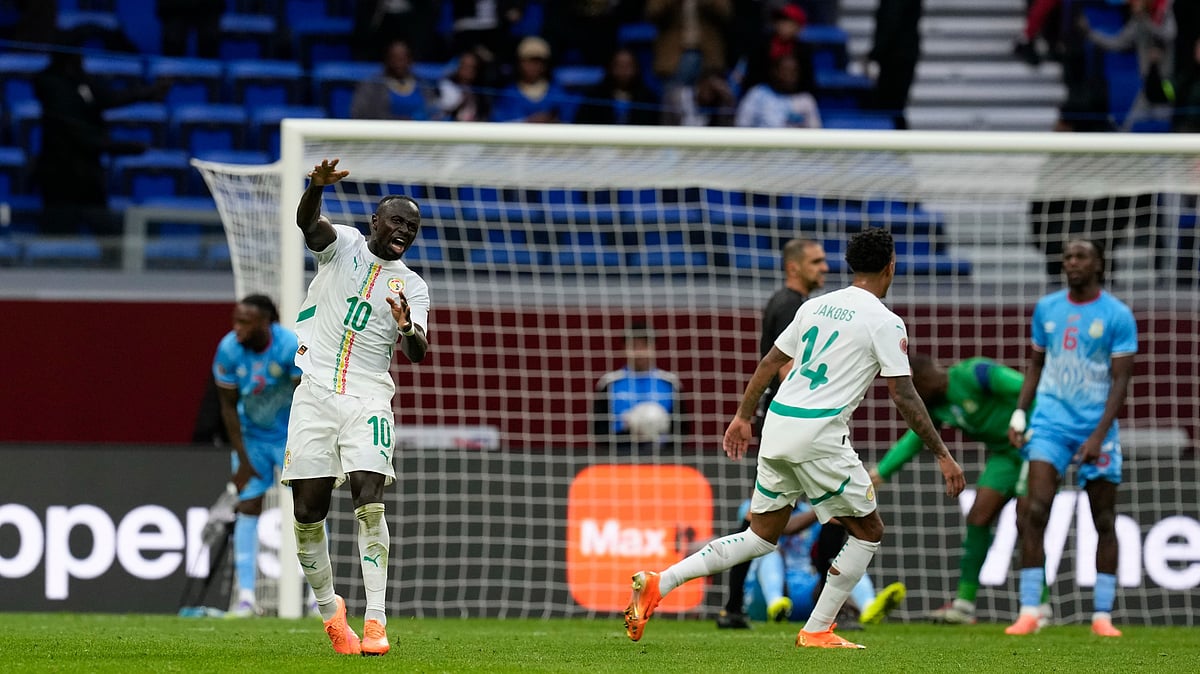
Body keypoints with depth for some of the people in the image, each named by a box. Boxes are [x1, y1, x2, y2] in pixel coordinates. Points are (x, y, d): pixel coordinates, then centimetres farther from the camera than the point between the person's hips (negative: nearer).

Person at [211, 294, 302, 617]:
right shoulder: (228, 350, -19)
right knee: (248, 507, -7)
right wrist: (243, 460, -10)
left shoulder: (291, 347, -25)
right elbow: (229, 406, -9)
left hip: (292, 437, -2)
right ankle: (246, 597, -6)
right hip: (252, 437, 2)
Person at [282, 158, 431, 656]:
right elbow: (308, 223, -16)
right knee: (308, 512, -1)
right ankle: (329, 610, 18)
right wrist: (317, 186, -38)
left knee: (370, 503, -16)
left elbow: (418, 355, -4)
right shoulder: (343, 245, 6)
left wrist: (408, 329, -28)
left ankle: (375, 622, -18)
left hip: (369, 400, 0)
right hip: (316, 393, 0)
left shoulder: (412, 287, 8)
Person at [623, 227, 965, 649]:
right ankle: (817, 631, 8)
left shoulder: (816, 306, 15)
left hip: (777, 424, 7)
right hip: (819, 434, -7)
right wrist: (942, 456, -4)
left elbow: (770, 363, 19)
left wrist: (743, 417, 29)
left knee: (762, 536, 14)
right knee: (868, 532, 9)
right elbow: (903, 396, -9)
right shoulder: (885, 322, -5)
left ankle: (657, 585, 2)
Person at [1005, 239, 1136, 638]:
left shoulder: (1117, 316, -5)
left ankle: (1102, 615, 10)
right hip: (1050, 422, 2)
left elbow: (1120, 380, -8)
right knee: (1034, 513, -13)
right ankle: (1028, 612, -12)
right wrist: (1019, 415, 7)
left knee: (1104, 522, 2)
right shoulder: (1046, 309, 8)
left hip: (1096, 427, -2)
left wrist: (1099, 436, -16)